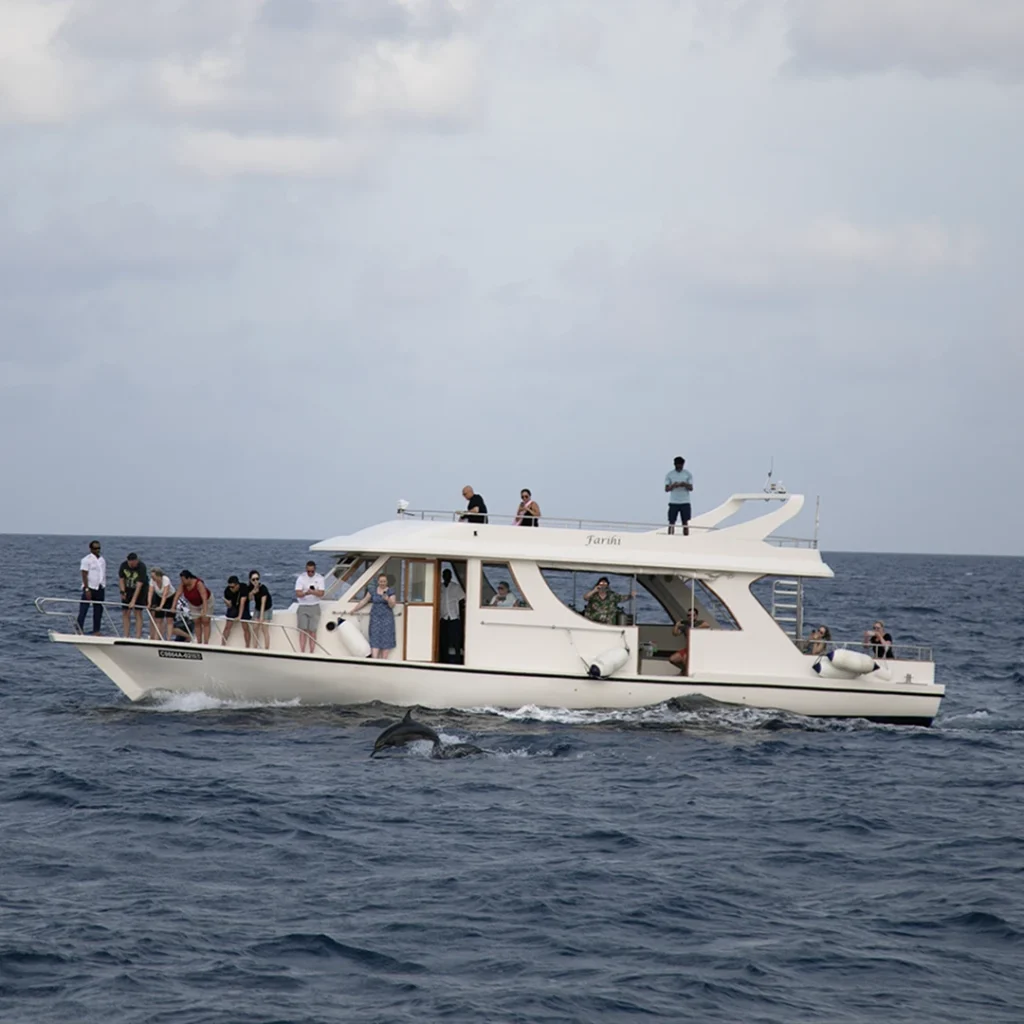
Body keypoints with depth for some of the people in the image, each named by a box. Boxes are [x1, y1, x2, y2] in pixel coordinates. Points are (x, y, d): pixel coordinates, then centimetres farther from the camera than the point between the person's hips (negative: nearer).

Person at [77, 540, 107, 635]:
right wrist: (87, 589, -18)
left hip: (100, 589, 6)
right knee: (83, 610, -7)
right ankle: (80, 630, -8)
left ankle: (96, 631, 10)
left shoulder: (102, 560, 12)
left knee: (98, 611, 7)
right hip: (90, 588, -6)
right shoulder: (86, 560, -7)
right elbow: (84, 575, -12)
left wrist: (104, 589, 12)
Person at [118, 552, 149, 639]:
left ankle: (138, 637, -11)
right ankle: (125, 637, 5)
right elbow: (121, 579, 4)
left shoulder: (142, 567, -26)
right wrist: (122, 591, -9)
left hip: (141, 590, -5)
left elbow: (139, 585, -30)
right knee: (125, 613, 2)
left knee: (138, 613, -10)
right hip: (128, 589, 5)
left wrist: (133, 601, -34)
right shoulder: (124, 565, -11)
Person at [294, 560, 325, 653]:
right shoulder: (301, 578, -2)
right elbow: (297, 593, -9)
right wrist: (305, 593, -30)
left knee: (312, 631, -2)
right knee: (303, 630, -7)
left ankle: (311, 653, 1)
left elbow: (321, 593, -7)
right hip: (303, 606, 0)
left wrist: (312, 592, -28)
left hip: (314, 607, 0)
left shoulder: (319, 578, 1)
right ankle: (302, 652, -8)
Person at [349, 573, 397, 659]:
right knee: (375, 640, -8)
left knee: (386, 639, -4)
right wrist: (354, 610, 17)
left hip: (387, 618, -1)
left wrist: (388, 600, -25)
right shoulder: (373, 591, 8)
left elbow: (392, 605, -4)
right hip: (375, 618, 1)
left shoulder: (390, 592, 2)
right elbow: (364, 601, 15)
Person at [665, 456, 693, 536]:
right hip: (673, 502, 0)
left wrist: (685, 485, -23)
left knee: (685, 522, -1)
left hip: (685, 502, 0)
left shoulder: (688, 474, 3)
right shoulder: (669, 474, 3)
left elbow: (691, 488, -2)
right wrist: (673, 486, -20)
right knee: (671, 523, -3)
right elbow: (666, 489, 0)